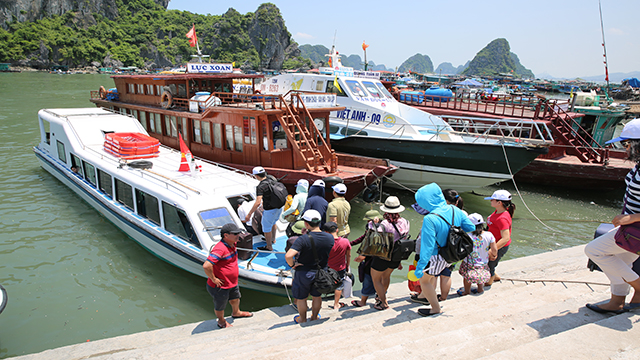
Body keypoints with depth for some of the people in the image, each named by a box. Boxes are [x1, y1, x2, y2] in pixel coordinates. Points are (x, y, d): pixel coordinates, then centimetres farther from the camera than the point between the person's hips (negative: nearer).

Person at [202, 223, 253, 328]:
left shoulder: (232, 244, -2)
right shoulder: (220, 248, -33)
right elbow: (206, 266, -41)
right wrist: (214, 279, -28)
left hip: (232, 283, 9)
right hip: (220, 286, -9)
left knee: (235, 298, 31)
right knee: (220, 306, 18)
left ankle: (236, 313, 59)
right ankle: (222, 322, 44)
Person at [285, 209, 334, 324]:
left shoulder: (303, 239, -29)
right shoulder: (330, 238, -15)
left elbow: (288, 255, -38)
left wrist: (292, 265, -19)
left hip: (304, 273, -4)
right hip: (321, 272, 4)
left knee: (301, 298, 20)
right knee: (317, 296, 26)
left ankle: (302, 319, 39)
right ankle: (315, 317, 45)